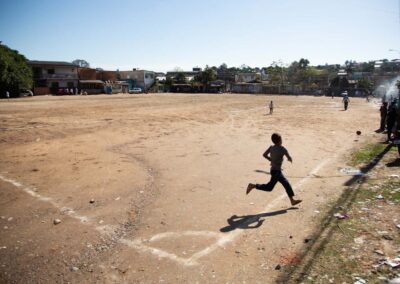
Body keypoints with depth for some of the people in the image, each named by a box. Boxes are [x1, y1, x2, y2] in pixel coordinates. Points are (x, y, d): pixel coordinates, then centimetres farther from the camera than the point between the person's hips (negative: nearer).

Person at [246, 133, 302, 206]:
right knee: (269, 187, -2)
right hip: (276, 171, -8)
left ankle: (292, 200, 22)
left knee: (287, 184, 15)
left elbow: (264, 155, 5)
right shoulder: (282, 149, -15)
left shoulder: (271, 147, 1)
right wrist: (290, 159, 17)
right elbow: (289, 158, -6)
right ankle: (253, 186, -2)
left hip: (274, 169, 8)